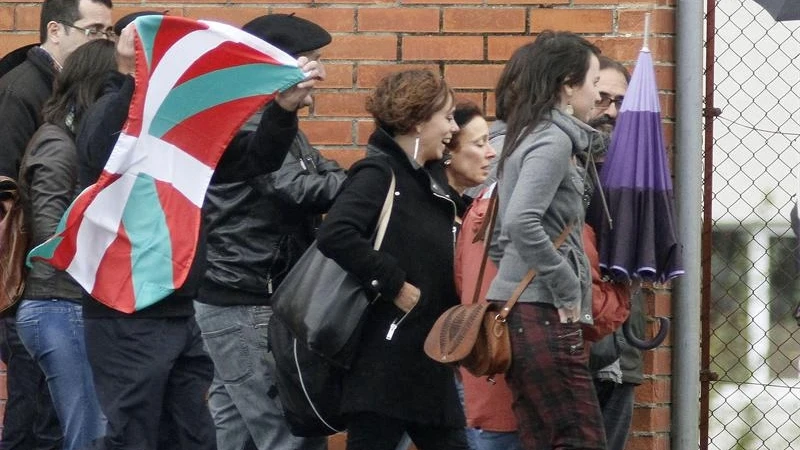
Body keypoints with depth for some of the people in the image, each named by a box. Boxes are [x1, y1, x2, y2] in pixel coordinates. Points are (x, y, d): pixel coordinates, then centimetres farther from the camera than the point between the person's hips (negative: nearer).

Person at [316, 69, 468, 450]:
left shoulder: (427, 183, 17)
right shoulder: (378, 174, -9)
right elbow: (336, 235, -26)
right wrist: (394, 286, -21)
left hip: (429, 360, 9)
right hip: (384, 361, -9)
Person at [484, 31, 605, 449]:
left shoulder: (529, 136, 18)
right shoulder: (554, 140, -11)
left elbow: (500, 239, 23)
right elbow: (522, 223, -25)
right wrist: (569, 289, -17)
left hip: (521, 313, 10)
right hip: (543, 315, -10)